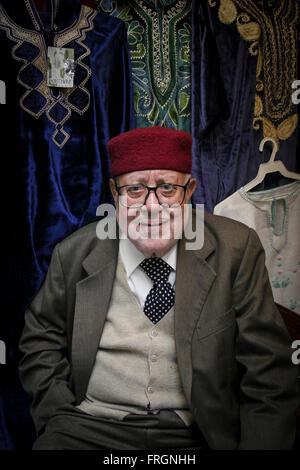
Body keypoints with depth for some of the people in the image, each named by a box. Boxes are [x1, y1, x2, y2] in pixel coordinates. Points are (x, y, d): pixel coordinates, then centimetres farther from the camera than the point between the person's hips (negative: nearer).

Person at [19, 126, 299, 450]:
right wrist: (63, 421, -2)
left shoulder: (236, 250, -4)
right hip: (90, 427, 1)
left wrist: (258, 445, -12)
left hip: (195, 435, 1)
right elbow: (41, 339, 10)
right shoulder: (75, 254, 0)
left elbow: (268, 371, -3)